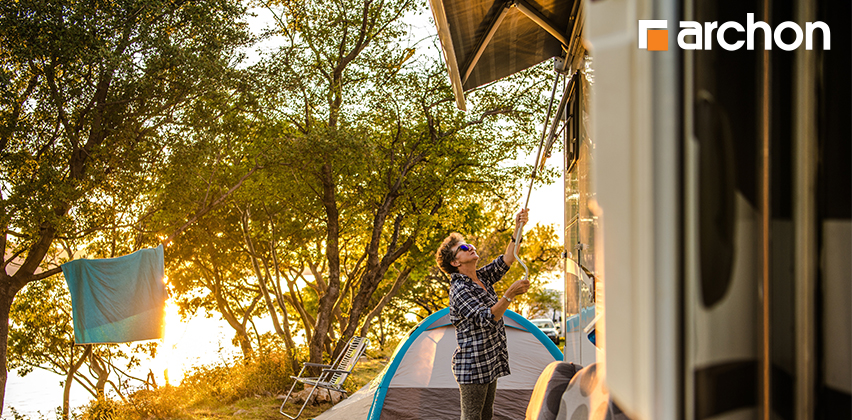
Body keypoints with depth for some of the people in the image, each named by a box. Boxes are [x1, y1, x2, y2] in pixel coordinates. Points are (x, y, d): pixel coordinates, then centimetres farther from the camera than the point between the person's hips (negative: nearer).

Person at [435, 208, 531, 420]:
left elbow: (505, 261, 4)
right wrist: (510, 295, -37)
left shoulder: (482, 277, 10)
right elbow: (486, 320, -28)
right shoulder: (460, 290, -18)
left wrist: (518, 230, -7)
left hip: (489, 364, 9)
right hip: (472, 366, -9)